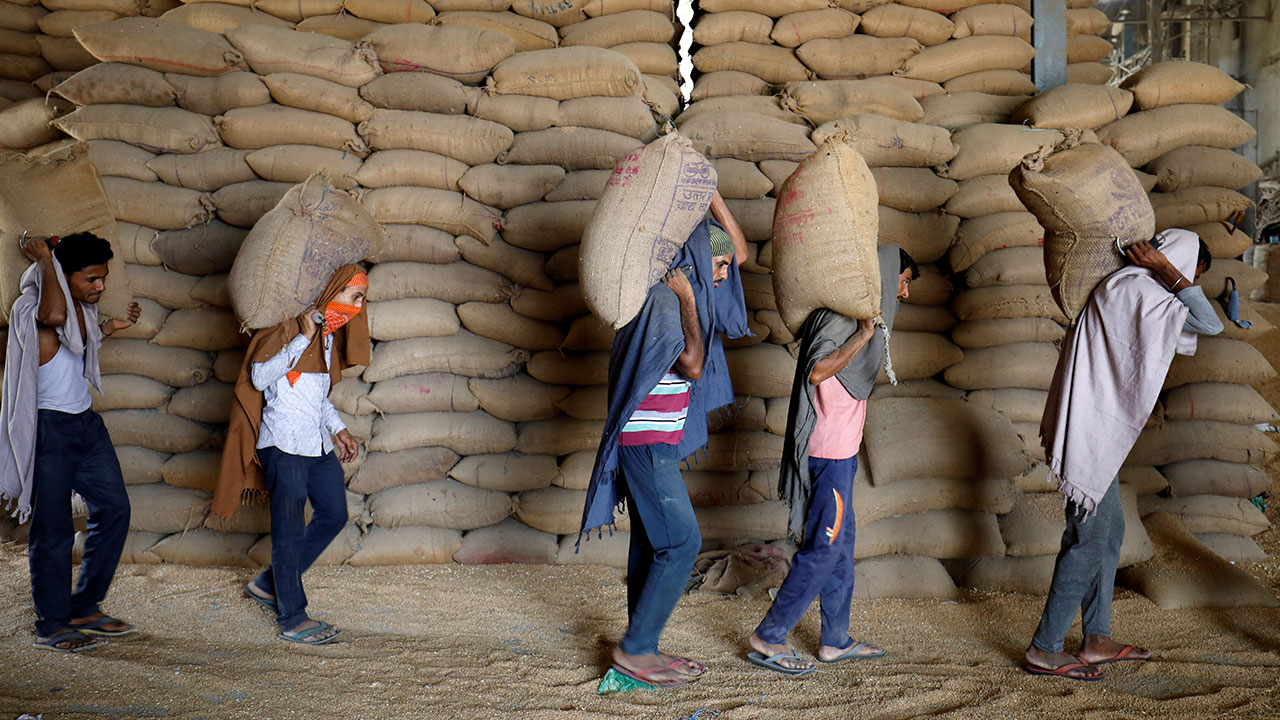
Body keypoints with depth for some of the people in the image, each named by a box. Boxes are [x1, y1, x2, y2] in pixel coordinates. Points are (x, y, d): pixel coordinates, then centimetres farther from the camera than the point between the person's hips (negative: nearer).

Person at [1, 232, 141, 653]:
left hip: (85, 422, 9)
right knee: (53, 529, -1)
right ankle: (52, 627, 13)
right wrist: (45, 259, -30)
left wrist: (112, 328, 19)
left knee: (114, 508, 10)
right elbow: (55, 316, -44)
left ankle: (84, 608, 22)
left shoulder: (83, 307, 8)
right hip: (48, 428, -9)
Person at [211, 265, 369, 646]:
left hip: (318, 443, 9)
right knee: (290, 528, -3)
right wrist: (304, 339, -23)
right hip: (285, 443, -9)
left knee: (334, 515, 12)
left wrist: (338, 430, 20)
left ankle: (271, 583, 25)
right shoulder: (291, 325, -11)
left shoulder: (329, 332, 16)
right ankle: (292, 618, 4)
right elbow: (259, 376, -19)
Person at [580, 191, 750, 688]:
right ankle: (634, 648, -2)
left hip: (655, 443, 9)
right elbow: (692, 366, -21)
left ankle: (642, 650, 18)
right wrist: (689, 301, -17)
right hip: (648, 443, -9)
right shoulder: (663, 298, -17)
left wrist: (712, 195, 8)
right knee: (681, 542, -8)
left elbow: (740, 250, 16)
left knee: (652, 544, 11)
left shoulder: (684, 289, 10)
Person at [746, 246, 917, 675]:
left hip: (841, 450, 10)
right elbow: (816, 371, -27)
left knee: (839, 543, 13)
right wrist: (863, 335, -23)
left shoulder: (860, 313, 15)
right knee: (825, 546, -7)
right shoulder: (842, 314, -15)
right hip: (830, 451, -10)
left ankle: (835, 640, 21)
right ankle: (768, 638, -2)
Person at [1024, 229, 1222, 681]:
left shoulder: (1131, 285, 15)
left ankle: (1097, 640, 25)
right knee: (1088, 539, -5)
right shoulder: (1135, 288, -16)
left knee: (1108, 530, 16)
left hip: (1099, 430, 10)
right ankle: (1044, 650, 1)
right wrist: (1165, 269, -12)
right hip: (1092, 430, -10)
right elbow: (1210, 325, -17)